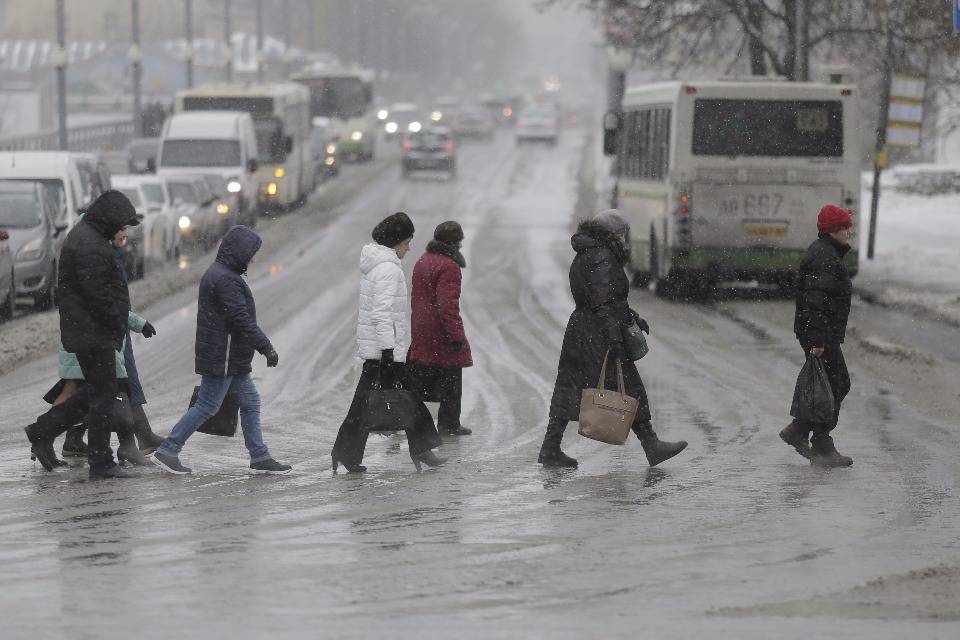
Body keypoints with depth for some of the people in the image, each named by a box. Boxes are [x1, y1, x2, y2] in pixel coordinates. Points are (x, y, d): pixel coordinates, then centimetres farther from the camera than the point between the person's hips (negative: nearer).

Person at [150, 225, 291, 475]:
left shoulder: (218, 273, 15)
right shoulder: (226, 279, -19)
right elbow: (242, 319, -24)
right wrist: (266, 347, -21)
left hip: (232, 360, 11)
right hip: (222, 359, -11)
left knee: (250, 402, 12)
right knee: (207, 406, -5)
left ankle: (260, 457, 14)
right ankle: (167, 451, 0)